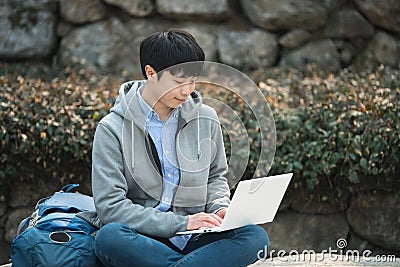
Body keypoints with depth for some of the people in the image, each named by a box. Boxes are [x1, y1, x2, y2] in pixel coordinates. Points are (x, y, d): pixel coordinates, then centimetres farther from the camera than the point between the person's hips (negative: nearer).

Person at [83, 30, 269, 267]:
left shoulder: (206, 119, 8)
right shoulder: (113, 129, -5)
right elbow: (110, 206, -12)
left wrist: (219, 208, 0)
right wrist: (180, 223, -17)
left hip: (193, 237, 3)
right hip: (143, 236, -3)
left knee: (256, 237, -25)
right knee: (109, 237, -38)